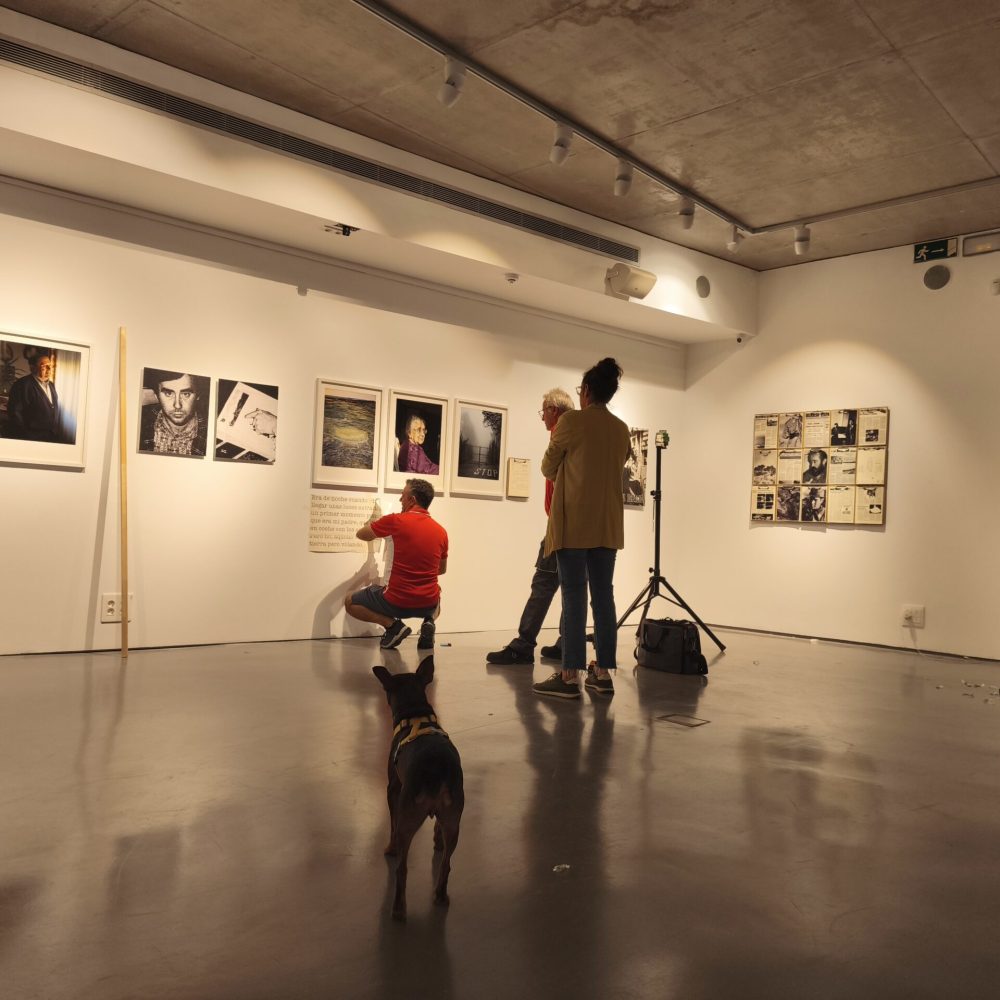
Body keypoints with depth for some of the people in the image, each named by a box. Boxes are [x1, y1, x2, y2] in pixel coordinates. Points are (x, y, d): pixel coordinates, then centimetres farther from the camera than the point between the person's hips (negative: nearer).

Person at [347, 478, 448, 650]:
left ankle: (391, 624, -3)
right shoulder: (441, 531, 1)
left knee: (350, 602, 18)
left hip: (397, 602, -4)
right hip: (428, 604, 4)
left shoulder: (395, 521, -11)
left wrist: (376, 528, 27)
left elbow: (361, 534, 6)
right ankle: (429, 621, 6)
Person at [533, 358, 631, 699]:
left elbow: (548, 469, 4)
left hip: (574, 524, -5)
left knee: (574, 597, -6)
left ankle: (569, 676, -5)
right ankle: (603, 673, 10)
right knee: (603, 596, 7)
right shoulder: (622, 430, 10)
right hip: (607, 525, 5)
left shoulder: (570, 421, -6)